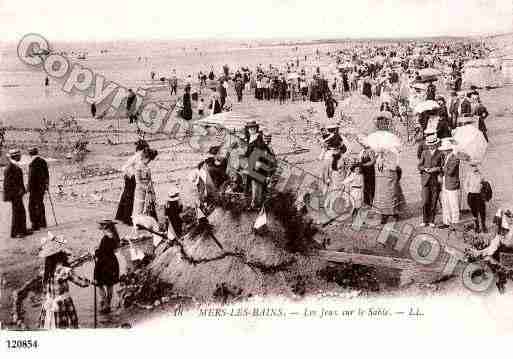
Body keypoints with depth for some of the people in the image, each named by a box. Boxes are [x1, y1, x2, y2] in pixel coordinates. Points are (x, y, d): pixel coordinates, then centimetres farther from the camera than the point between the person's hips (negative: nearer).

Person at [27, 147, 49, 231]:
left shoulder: (33, 164, -16)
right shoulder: (43, 162, 8)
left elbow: (31, 177, -17)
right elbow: (47, 175, 15)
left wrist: (28, 187, -11)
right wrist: (46, 185, 23)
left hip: (35, 187, -8)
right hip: (42, 186, 8)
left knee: (33, 206, -2)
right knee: (40, 204, 20)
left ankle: (35, 225, -4)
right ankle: (42, 223, 29)